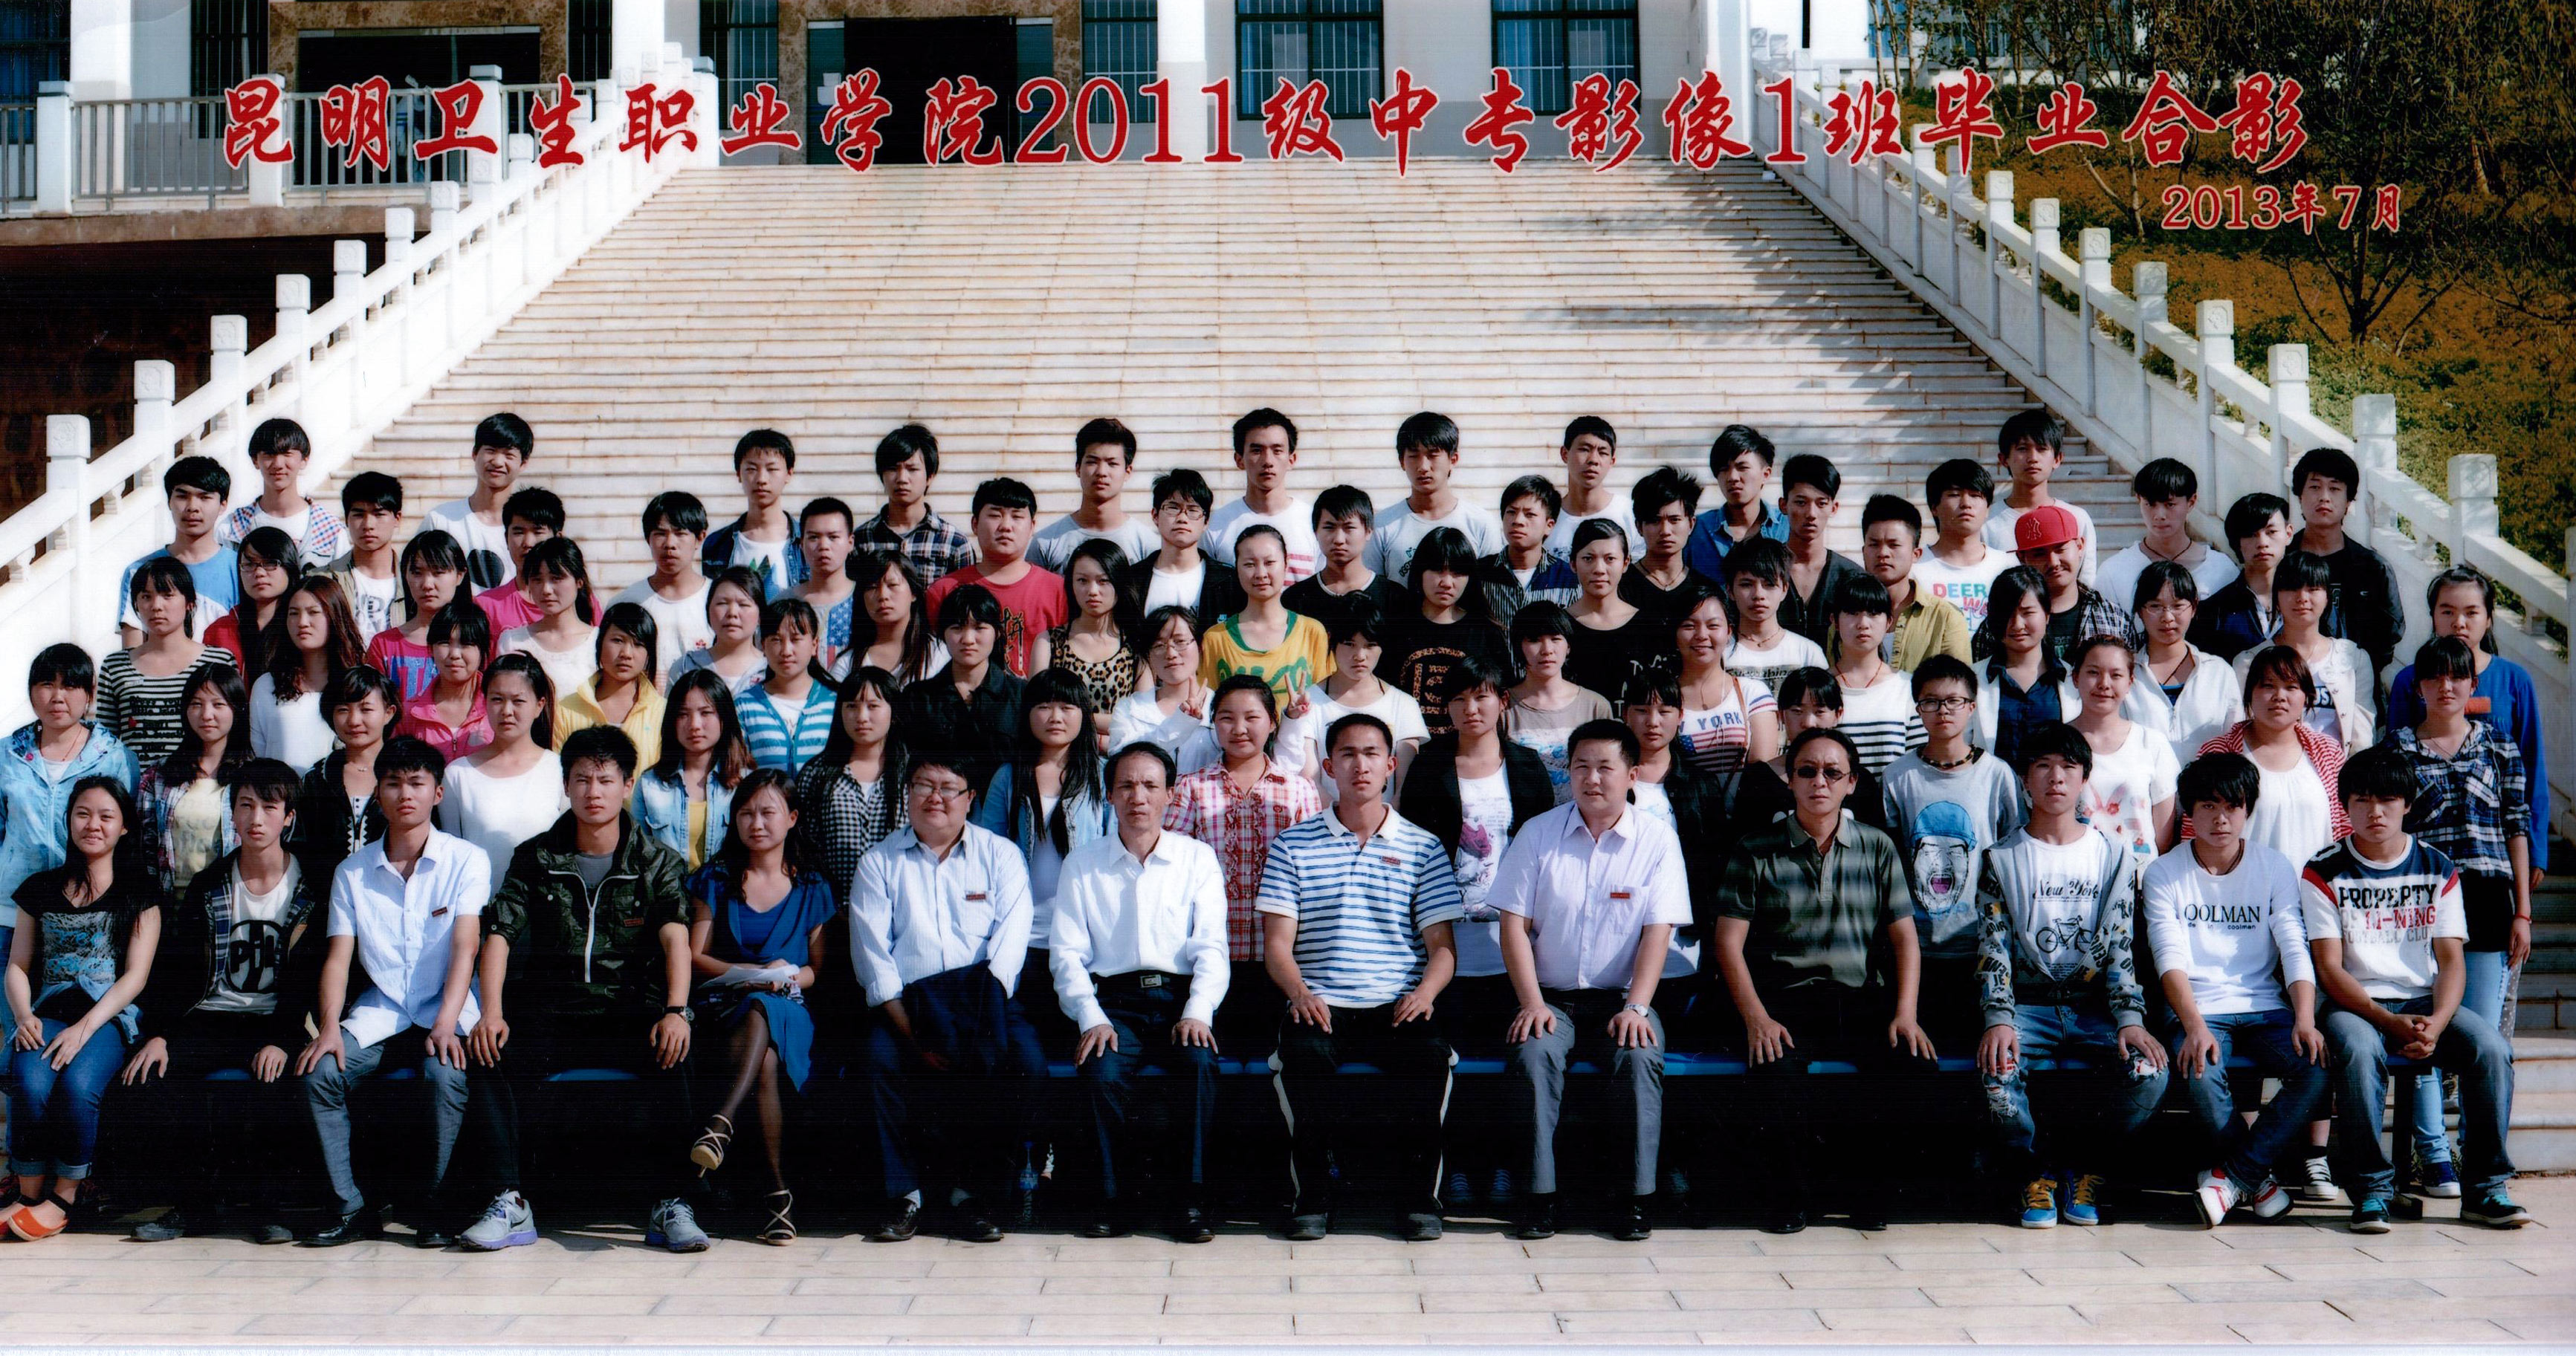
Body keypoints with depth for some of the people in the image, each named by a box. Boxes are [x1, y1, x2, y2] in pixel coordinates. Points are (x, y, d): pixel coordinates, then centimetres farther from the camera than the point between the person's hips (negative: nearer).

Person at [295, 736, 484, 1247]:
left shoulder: (467, 860, 1)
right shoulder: (353, 871, 10)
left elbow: (465, 947, -10)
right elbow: (338, 956, 4)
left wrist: (445, 1025, -24)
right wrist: (329, 1027, -14)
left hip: (445, 1015, -3)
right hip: (378, 1016, 3)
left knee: (444, 1074, -34)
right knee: (319, 1071, -23)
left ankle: (437, 1209, -18)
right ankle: (350, 1208, -13)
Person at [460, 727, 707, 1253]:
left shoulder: (656, 862, 6)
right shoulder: (534, 858, 10)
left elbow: (675, 937, -9)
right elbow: (499, 935, 0)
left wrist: (676, 1011, -28)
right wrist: (492, 1013, -18)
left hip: (631, 1012, -2)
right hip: (551, 1013, 2)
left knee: (671, 1057, -33)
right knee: (487, 1057, -26)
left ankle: (674, 1206, -29)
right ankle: (510, 1205, -20)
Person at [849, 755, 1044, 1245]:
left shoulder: (1000, 855, 11)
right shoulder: (879, 863, 11)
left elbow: (1010, 942, -1)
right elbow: (872, 955, 0)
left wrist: (983, 1011, -18)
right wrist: (912, 1033, -13)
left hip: (983, 998, 0)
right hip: (906, 1002, 0)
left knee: (1025, 1061, -28)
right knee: (878, 1058, -30)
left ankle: (974, 1193, -14)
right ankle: (903, 1196, -18)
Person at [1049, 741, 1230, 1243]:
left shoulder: (1197, 858, 12)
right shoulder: (1082, 863, 12)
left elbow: (1211, 947, 4)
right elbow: (1067, 951, 5)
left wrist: (1197, 1013, -13)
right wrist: (1091, 1018, -12)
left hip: (1180, 997, 0)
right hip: (1113, 999, 0)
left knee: (1198, 1062, -31)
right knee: (1102, 1071, -30)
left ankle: (1189, 1199, -21)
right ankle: (1118, 1197, -14)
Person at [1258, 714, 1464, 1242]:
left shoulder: (1423, 848, 14)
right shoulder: (1294, 845, 12)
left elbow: (1442, 946, 8)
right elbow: (1277, 944, 6)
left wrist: (1424, 993, -14)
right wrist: (1300, 993, -15)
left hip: (1398, 1008, 0)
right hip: (1321, 1006, 0)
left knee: (1429, 1052, -33)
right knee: (1304, 1051, -34)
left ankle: (1420, 1195, -14)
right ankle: (1314, 1195, -16)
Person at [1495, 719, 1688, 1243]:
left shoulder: (1657, 840, 2)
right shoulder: (1539, 833, 4)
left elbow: (1658, 933, -4)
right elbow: (1514, 924, 1)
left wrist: (1636, 1008, -17)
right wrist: (1532, 1002, -12)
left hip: (1622, 998, 0)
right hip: (1551, 997, 0)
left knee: (1641, 1056, -31)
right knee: (1535, 1050, -31)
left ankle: (1636, 1197, -20)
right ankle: (1540, 1196, -25)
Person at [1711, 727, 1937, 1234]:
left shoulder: (1878, 848, 12)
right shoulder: (1757, 851, 5)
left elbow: (1903, 939, 10)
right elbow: (1729, 943, 0)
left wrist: (1905, 1015, -6)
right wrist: (1756, 1018, -14)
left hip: (1861, 999, 2)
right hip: (1784, 999, -2)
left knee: (1914, 1061, -27)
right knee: (1777, 1068, -34)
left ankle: (1859, 1186, -3)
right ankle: (1792, 1193, -6)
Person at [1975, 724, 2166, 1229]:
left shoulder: (2114, 856, 10)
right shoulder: (2002, 859, 8)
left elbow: (2121, 947, 3)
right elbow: (1993, 948, 0)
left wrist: (2130, 1020, -13)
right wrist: (1998, 1018, -18)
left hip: (2095, 1005, 1)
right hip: (2028, 1003, -1)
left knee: (2148, 1070, -29)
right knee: (1998, 1068, -33)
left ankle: (2086, 1169, -4)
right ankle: (2037, 1174, -7)